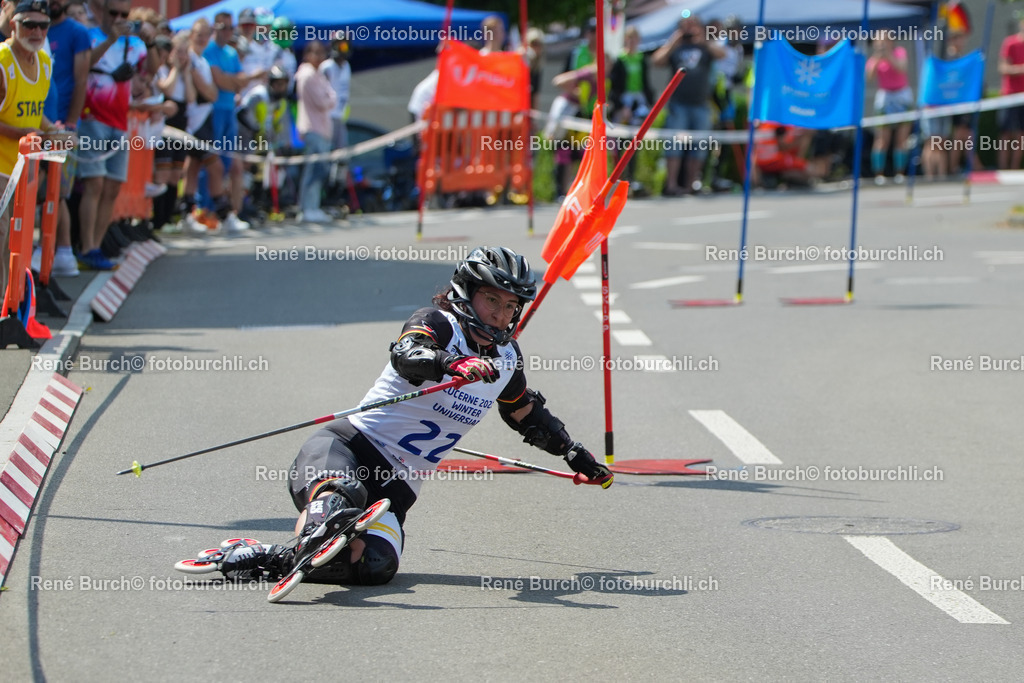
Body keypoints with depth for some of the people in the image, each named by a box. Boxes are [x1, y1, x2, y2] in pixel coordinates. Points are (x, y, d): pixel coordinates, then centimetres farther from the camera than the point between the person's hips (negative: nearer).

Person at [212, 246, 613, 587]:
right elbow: (407, 355, -29)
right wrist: (452, 363, -49)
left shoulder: (506, 359, 16)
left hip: (395, 486, 5)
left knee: (375, 566, -28)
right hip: (349, 447, -5)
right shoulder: (437, 324, -4)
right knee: (341, 493, -45)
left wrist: (578, 457, 39)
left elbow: (530, 417, 36)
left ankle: (275, 560, -23)